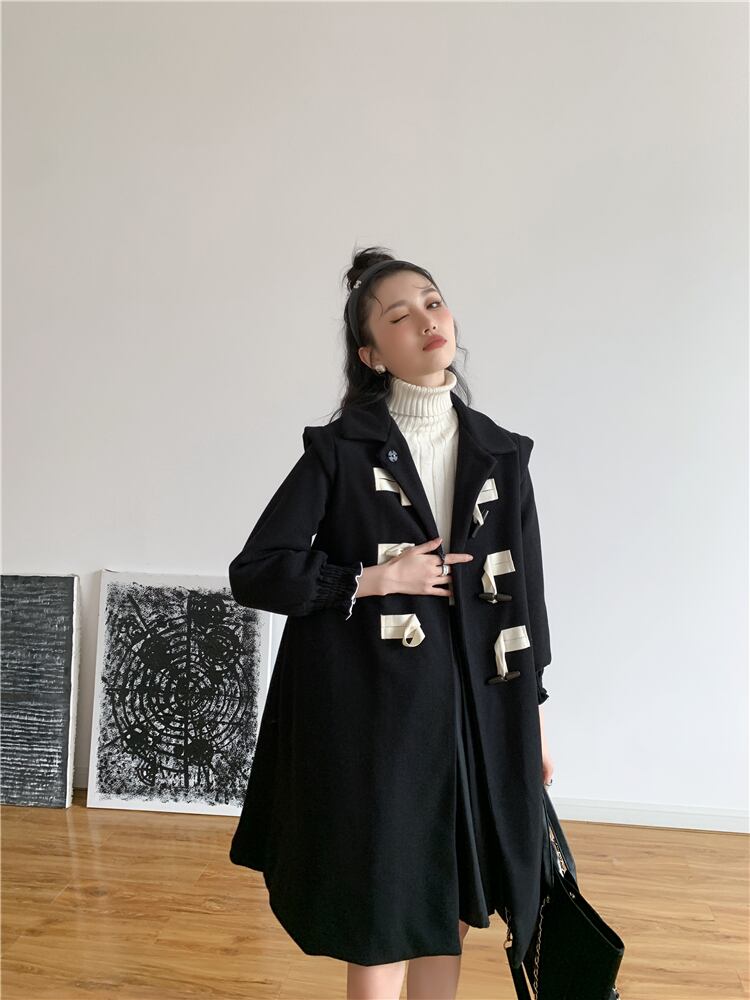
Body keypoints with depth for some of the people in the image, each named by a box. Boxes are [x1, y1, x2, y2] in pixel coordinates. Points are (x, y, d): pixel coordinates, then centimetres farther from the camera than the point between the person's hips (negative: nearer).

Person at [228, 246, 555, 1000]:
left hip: (476, 704, 4)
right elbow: (254, 572, -6)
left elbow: (526, 588, 10)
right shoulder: (339, 450, -4)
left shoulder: (502, 454, 6)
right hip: (373, 708, -3)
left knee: (449, 907, 13)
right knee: (378, 910, 5)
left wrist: (534, 714, 11)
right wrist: (375, 579, -12)